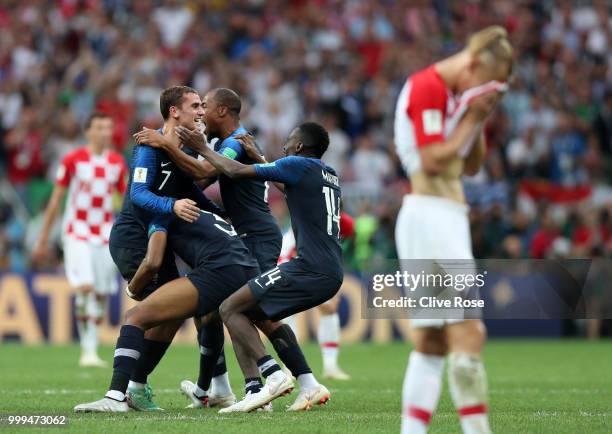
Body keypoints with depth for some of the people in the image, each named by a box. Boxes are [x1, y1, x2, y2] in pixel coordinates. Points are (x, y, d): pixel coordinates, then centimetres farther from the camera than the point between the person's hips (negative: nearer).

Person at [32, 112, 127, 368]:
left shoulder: (117, 162, 6)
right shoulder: (73, 160, -4)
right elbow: (56, 199, 2)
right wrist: (43, 239, 4)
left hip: (105, 235, 4)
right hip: (77, 232, -4)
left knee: (101, 295, 3)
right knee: (85, 287, -18)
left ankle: (92, 349, 12)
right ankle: (87, 350, -11)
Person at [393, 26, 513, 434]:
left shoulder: (456, 94, 18)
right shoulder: (427, 88, -11)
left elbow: (472, 166, 21)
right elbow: (434, 161, -19)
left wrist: (480, 120, 7)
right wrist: (472, 119, -10)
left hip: (449, 216, 10)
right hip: (429, 213, -10)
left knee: (431, 341, 6)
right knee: (468, 332, -14)